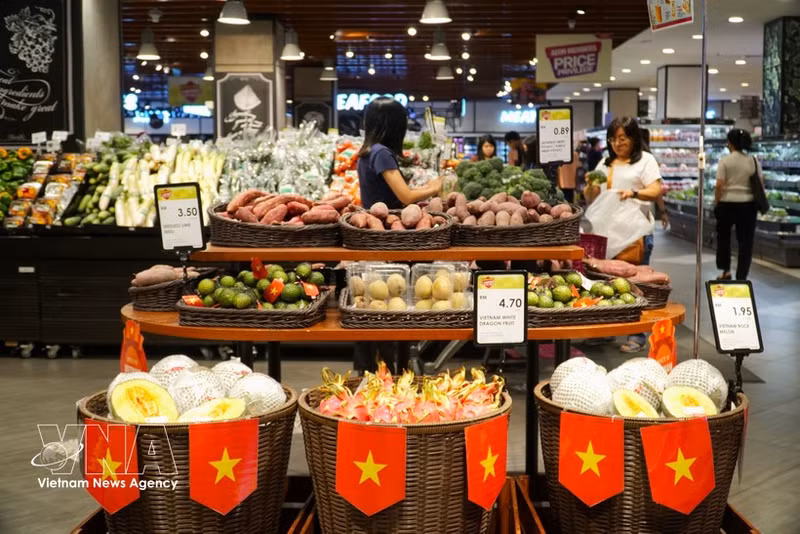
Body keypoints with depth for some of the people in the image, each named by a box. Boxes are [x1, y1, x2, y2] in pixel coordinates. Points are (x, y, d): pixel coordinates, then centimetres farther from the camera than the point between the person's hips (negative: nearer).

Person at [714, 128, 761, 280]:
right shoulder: (754, 161, 1)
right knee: (745, 242, 6)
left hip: (727, 204, -2)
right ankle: (741, 277, 7)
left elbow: (719, 185, -11)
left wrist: (716, 203, 0)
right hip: (747, 205, 2)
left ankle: (725, 271, 19)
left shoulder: (725, 161, -7)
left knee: (723, 237, 19)